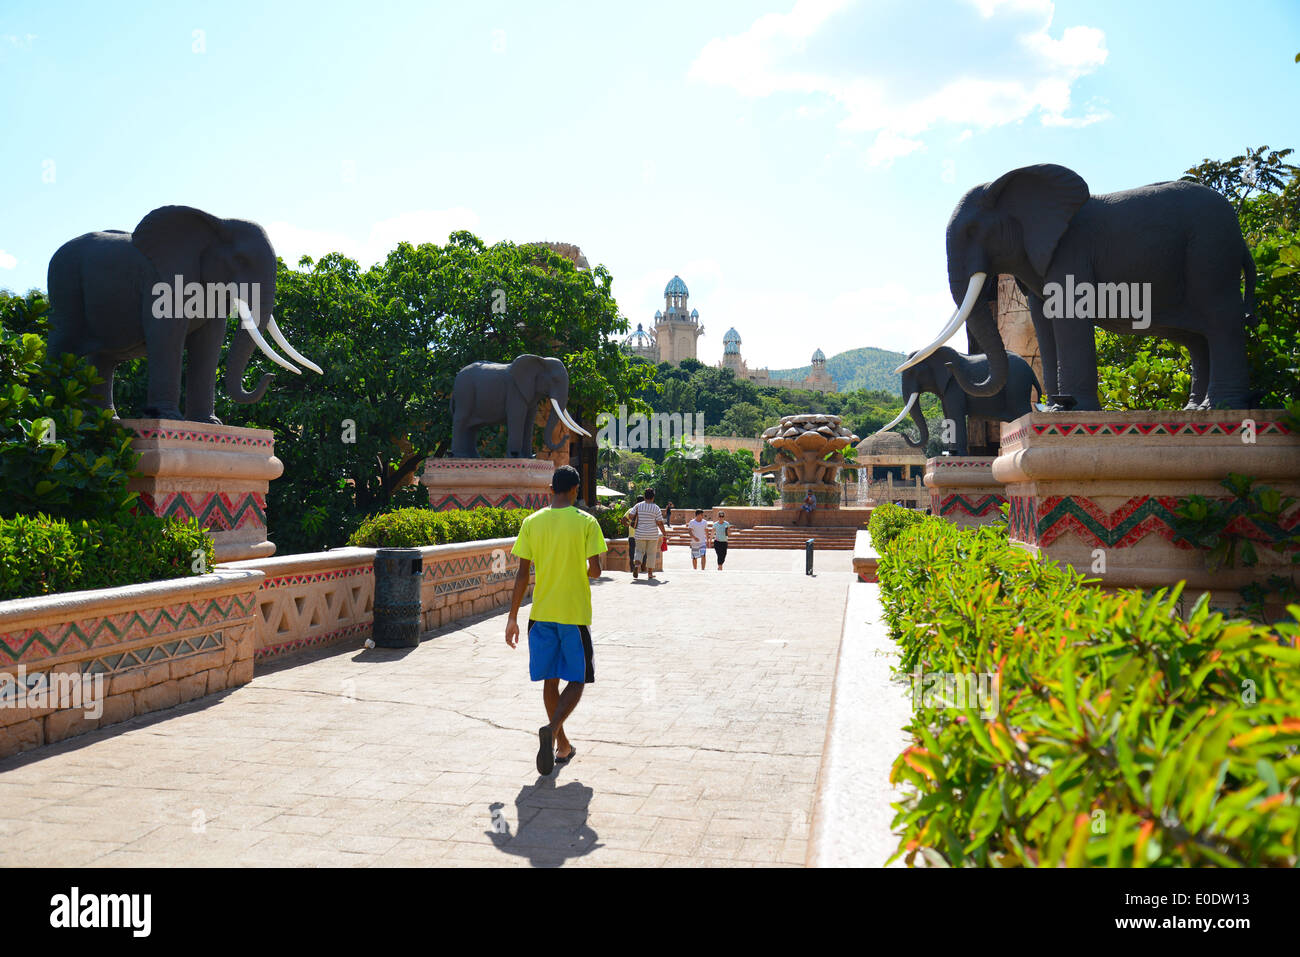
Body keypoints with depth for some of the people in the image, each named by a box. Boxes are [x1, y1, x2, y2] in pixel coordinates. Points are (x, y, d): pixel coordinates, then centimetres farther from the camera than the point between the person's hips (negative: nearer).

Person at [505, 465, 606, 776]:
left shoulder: (532, 522, 1)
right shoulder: (586, 522, -6)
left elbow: (522, 574, 0)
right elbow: (595, 570, -9)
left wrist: (513, 617, 5)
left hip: (541, 613, 3)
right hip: (575, 613, -3)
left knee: (550, 680, 13)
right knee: (576, 680, 7)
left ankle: (562, 745, 22)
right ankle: (552, 729, -18)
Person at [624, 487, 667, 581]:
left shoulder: (638, 506, -1)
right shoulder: (656, 508, -6)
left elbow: (630, 516, -1)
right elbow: (660, 523, -7)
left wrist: (634, 522, 19)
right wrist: (664, 532, 6)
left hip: (640, 533, 1)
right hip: (652, 534, -1)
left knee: (639, 551, 13)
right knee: (651, 553, 9)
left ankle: (636, 564, -14)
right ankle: (650, 574, 12)